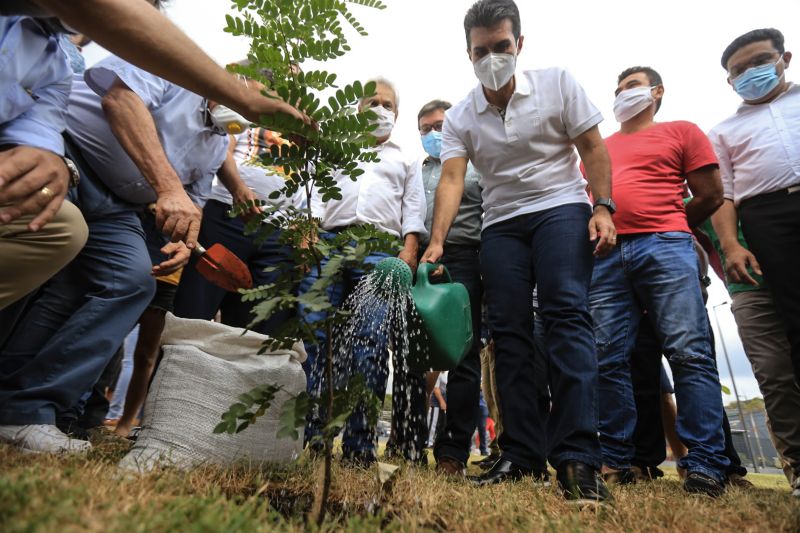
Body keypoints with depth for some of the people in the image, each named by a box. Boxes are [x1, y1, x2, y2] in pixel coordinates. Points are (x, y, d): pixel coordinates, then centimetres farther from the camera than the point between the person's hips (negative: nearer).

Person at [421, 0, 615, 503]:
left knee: (567, 315, -20)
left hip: (561, 208, -2)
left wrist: (603, 207, -11)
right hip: (500, 225, 3)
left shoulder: (558, 84, 1)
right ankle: (522, 455, 3)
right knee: (509, 332, -3)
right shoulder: (460, 117, 5)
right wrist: (437, 242, -19)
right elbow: (452, 179, -7)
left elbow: (593, 149, 2)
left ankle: (578, 458, -18)